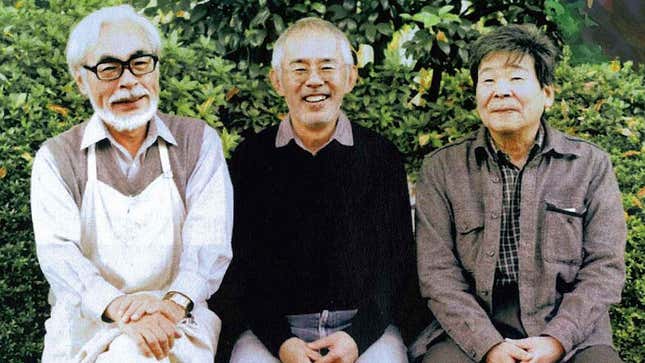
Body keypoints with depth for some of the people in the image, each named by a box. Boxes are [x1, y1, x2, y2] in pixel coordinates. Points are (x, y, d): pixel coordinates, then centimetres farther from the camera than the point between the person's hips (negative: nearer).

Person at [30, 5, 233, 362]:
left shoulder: (199, 141, 7)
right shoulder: (56, 158, 6)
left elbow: (210, 240, -4)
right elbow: (57, 251, -7)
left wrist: (175, 302, -24)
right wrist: (116, 307, -26)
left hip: (179, 320, 0)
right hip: (86, 324, 1)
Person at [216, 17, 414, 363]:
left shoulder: (381, 156, 6)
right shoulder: (251, 157, 6)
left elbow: (395, 260, 3)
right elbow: (241, 263, 3)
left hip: (362, 325, 0)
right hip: (274, 328, 0)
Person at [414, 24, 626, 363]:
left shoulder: (591, 165, 5)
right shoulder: (441, 169, 4)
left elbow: (604, 268, 1)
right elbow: (438, 273, -2)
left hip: (571, 334, 1)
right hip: (473, 333, 0)